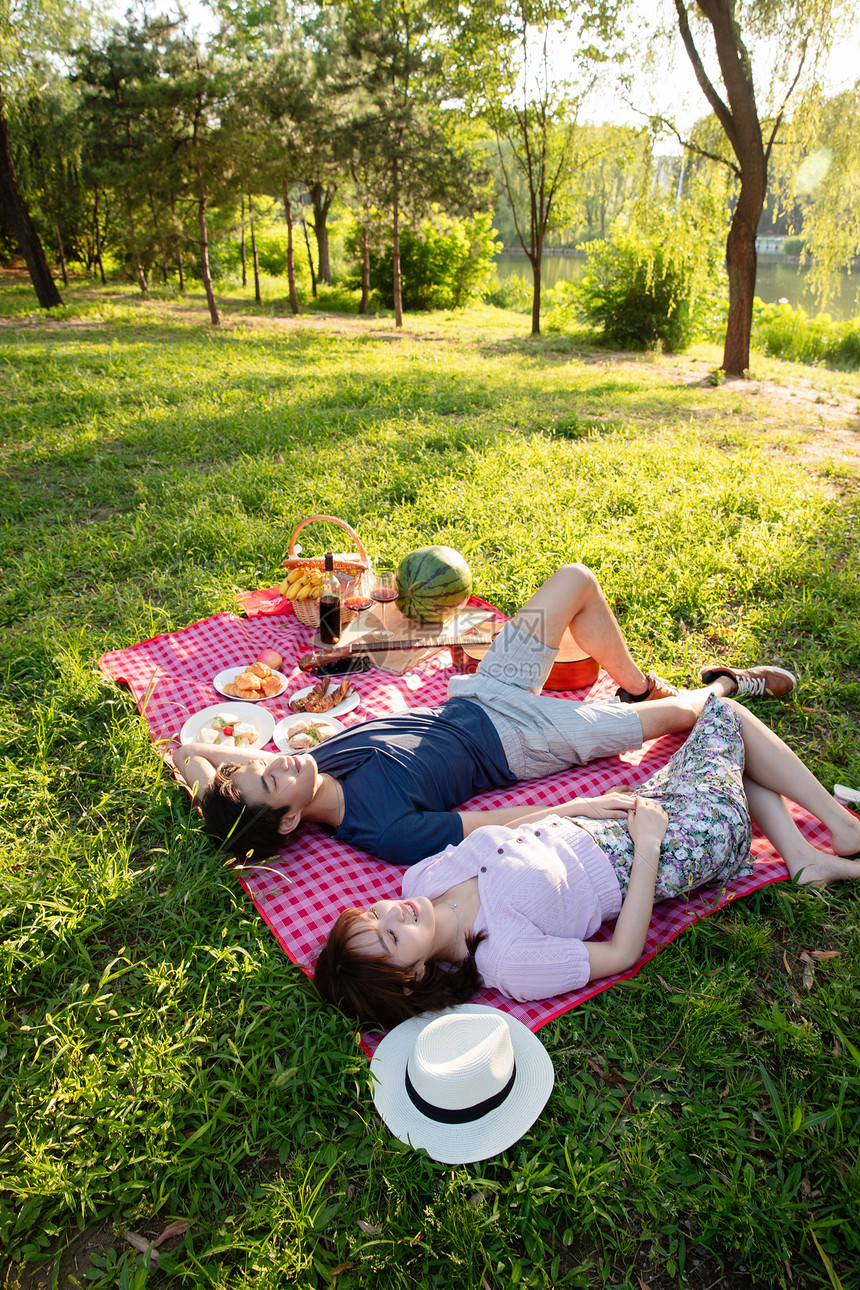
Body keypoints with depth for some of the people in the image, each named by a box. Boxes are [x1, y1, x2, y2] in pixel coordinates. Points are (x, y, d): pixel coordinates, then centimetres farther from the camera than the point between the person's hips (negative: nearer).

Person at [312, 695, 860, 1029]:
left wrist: (578, 807, -7)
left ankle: (807, 857, 24)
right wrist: (648, 846, -22)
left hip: (592, 827, 7)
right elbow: (623, 952, -23)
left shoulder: (422, 877, -15)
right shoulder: (506, 959, -34)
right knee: (728, 715, 5)